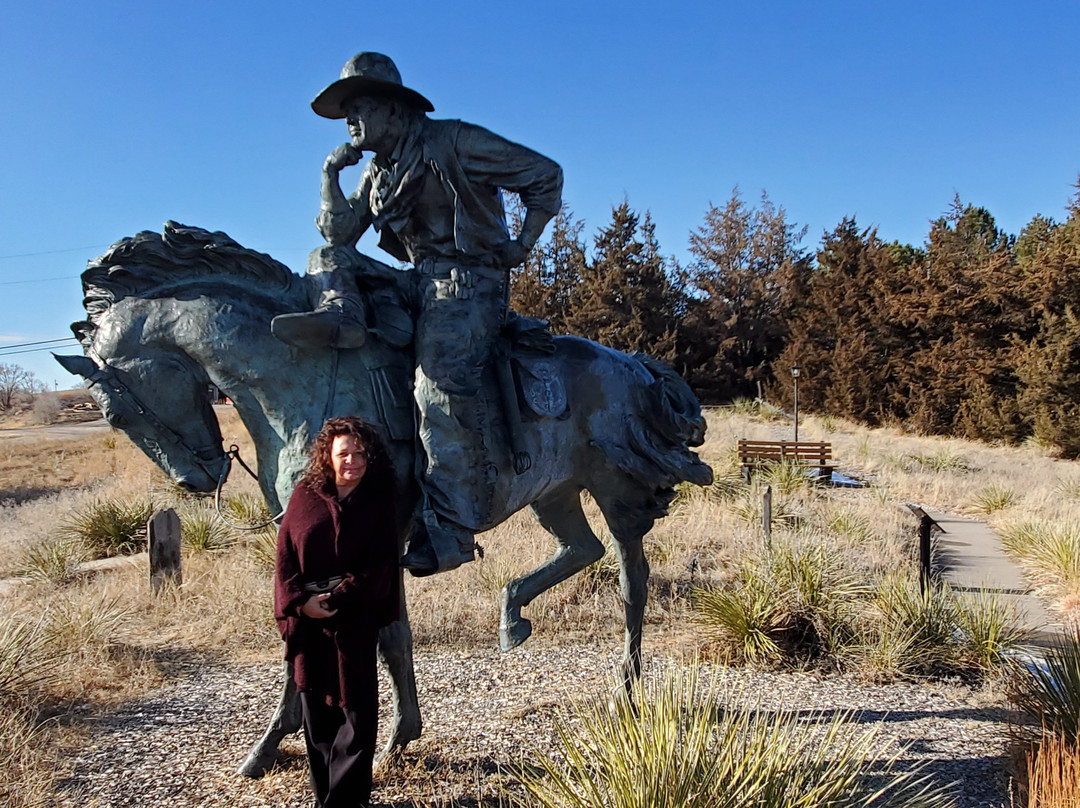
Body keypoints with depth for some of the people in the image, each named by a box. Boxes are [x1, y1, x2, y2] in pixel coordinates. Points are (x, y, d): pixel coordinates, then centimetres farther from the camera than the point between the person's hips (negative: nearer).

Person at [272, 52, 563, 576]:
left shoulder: (452, 143, -5)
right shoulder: (377, 172, 16)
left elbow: (545, 175, -3)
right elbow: (339, 236, 12)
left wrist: (521, 247, -5)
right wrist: (331, 177, 1)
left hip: (469, 282, -8)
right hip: (419, 282, 8)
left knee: (440, 380, -31)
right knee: (325, 259, 10)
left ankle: (451, 529, -32)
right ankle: (341, 316, -24)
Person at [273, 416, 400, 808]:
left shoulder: (378, 504, 0)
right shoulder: (305, 494, 4)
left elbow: (379, 566, -5)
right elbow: (285, 554, 1)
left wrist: (337, 598, -14)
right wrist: (299, 601, -11)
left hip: (355, 621, -1)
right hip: (307, 618, 2)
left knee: (357, 709, -1)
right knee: (316, 707, 8)